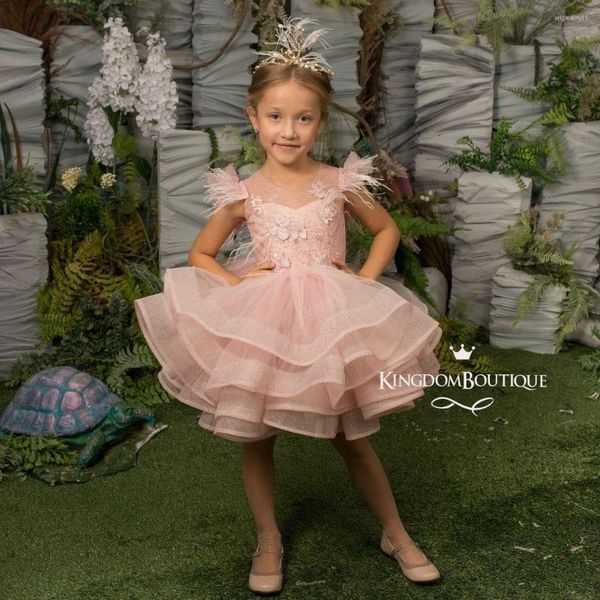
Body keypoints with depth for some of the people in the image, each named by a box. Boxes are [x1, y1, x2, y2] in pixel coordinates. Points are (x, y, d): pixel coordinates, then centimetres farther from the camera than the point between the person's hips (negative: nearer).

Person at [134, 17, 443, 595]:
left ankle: (396, 534, 32)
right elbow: (199, 255, 6)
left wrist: (364, 280, -3)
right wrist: (236, 283, -11)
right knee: (255, 440, 11)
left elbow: (387, 230, 11)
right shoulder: (242, 194, -6)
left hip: (333, 323, 0)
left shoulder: (340, 182, -5)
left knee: (352, 439, 12)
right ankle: (268, 541, 33)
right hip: (258, 327, 1)